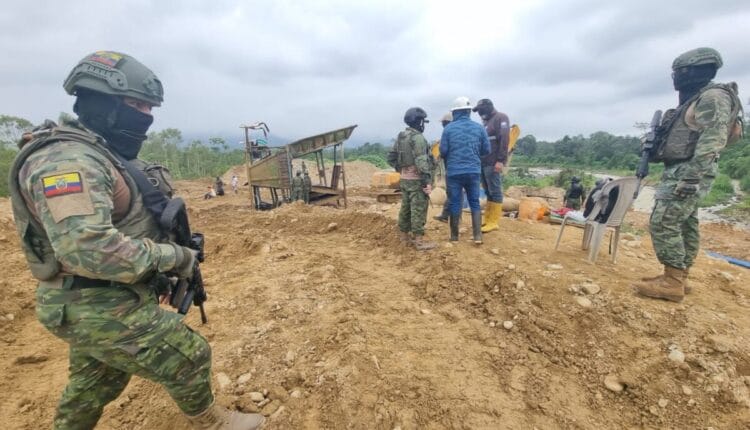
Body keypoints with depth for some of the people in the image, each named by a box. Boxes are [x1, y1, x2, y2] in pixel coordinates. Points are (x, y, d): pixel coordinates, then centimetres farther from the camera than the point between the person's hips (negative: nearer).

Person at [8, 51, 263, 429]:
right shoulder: (66, 159, -23)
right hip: (103, 309, -10)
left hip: (96, 302, 10)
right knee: (189, 358, 5)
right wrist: (174, 257, -26)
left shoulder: (105, 154, 11)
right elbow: (86, 247, -36)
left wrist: (163, 260, 12)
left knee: (93, 387, 27)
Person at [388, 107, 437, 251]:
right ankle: (419, 241, -1)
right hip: (417, 179, -9)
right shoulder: (418, 137, -15)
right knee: (418, 210, -5)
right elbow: (421, 161, -22)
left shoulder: (400, 137, 12)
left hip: (404, 179, 9)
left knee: (406, 208, 15)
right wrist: (427, 181, -22)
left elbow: (391, 158, 16)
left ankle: (404, 236, 24)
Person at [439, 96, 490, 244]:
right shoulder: (479, 128, 2)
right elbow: (486, 150, 5)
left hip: (454, 171, -2)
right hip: (473, 171, 2)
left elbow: (443, 151, -5)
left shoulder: (448, 128, -5)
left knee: (455, 203, 7)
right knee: (475, 203, 11)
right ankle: (478, 235, 6)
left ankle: (454, 235, 16)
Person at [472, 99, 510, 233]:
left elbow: (504, 140, -14)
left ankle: (494, 222, -5)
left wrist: (500, 160, -21)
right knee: (488, 191, 11)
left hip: (493, 163, -9)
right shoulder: (487, 122, 23)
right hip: (484, 163, 9)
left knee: (495, 192, -7)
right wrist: (480, 160, 14)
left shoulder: (501, 118, -3)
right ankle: (487, 218, 16)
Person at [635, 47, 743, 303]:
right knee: (684, 224, 10)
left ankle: (672, 283, -10)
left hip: (688, 173, -10)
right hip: (680, 171, 10)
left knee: (663, 222, -14)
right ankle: (679, 278, 15)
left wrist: (693, 176, -27)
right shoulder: (694, 100, 21)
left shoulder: (713, 97, -10)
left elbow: (713, 140, -21)